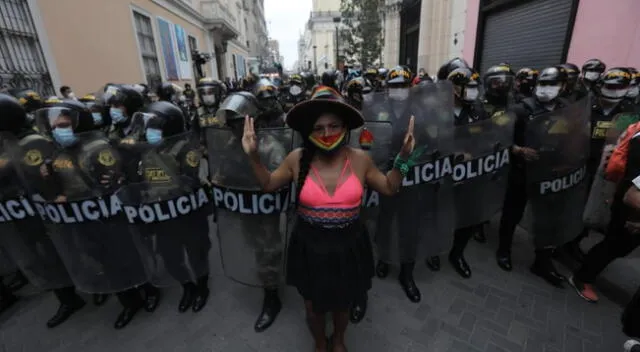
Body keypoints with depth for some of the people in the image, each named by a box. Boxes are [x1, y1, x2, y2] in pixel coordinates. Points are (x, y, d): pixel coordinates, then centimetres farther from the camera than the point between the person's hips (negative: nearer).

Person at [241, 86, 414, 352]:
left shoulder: (360, 159, -10)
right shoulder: (297, 159, -12)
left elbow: (389, 188, 3)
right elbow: (268, 185, 2)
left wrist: (402, 157, -8)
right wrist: (253, 156, -11)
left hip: (347, 247, 1)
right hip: (309, 248, 0)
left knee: (342, 304, 25)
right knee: (313, 307, 21)